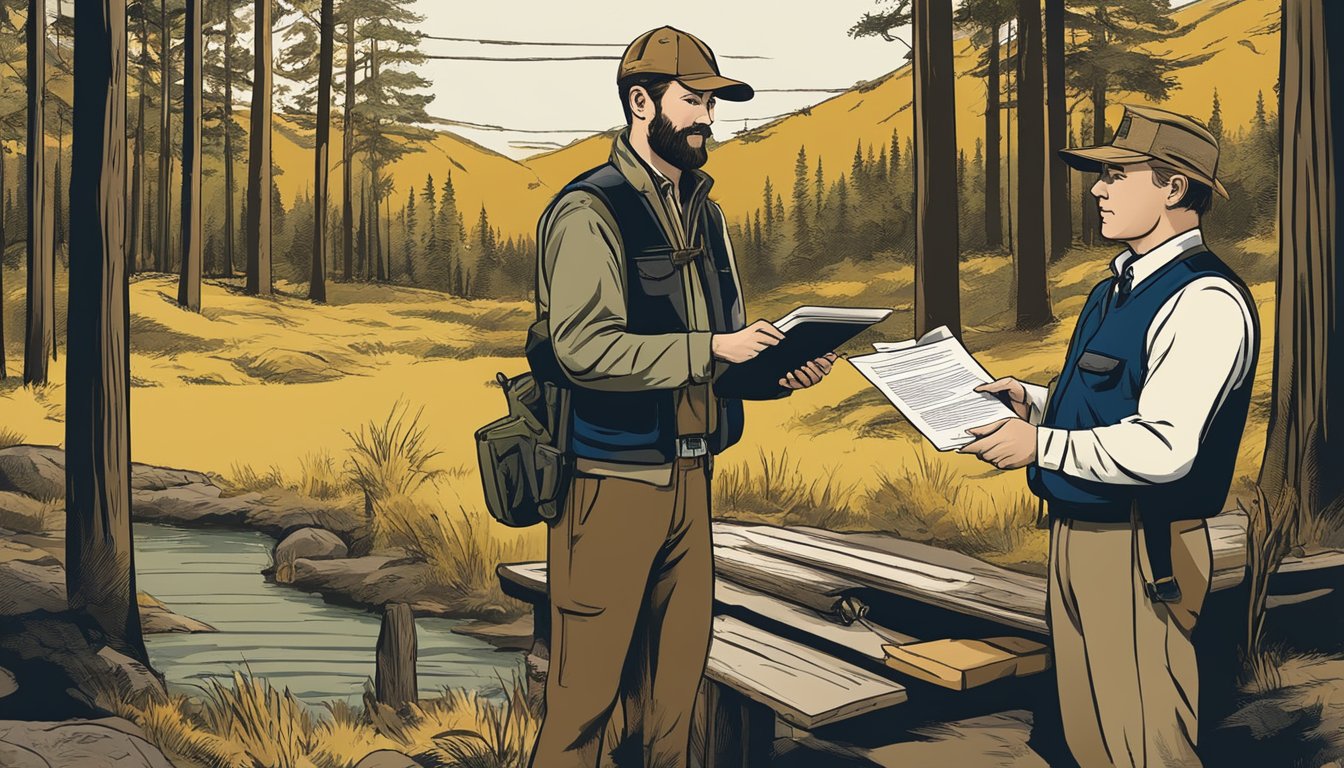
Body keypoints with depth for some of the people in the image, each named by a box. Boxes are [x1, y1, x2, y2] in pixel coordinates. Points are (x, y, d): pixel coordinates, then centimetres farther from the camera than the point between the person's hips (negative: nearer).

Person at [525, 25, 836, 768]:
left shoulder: (704, 212, 15)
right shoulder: (589, 211, -10)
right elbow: (584, 347, -22)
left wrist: (775, 369, -2)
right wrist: (710, 348, -21)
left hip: (688, 477, 7)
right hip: (612, 480, -7)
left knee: (674, 687, 12)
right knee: (586, 691, 0)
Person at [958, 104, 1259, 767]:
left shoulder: (1205, 303, -19)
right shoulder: (1117, 288, 13)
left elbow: (1162, 448, -28)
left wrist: (1039, 446, -21)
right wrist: (1035, 401, 6)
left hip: (1137, 545, -10)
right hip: (1074, 531, 10)